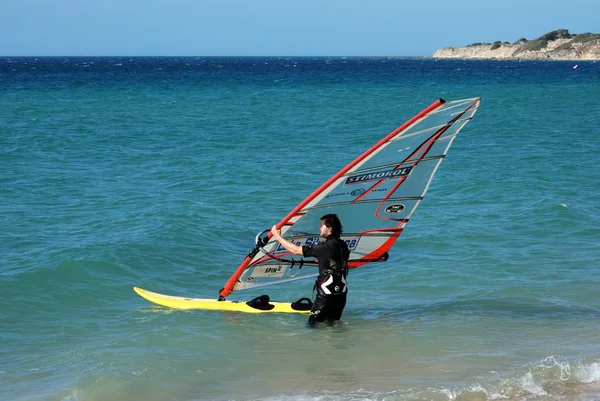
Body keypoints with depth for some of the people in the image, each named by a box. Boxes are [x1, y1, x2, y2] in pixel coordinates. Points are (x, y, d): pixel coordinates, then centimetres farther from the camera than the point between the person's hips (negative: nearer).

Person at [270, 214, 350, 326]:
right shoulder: (342, 245, 7)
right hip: (341, 294, 8)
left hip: (327, 295, -8)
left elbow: (296, 250, -8)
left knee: (313, 324, 0)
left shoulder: (326, 247, -16)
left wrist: (277, 236, 2)